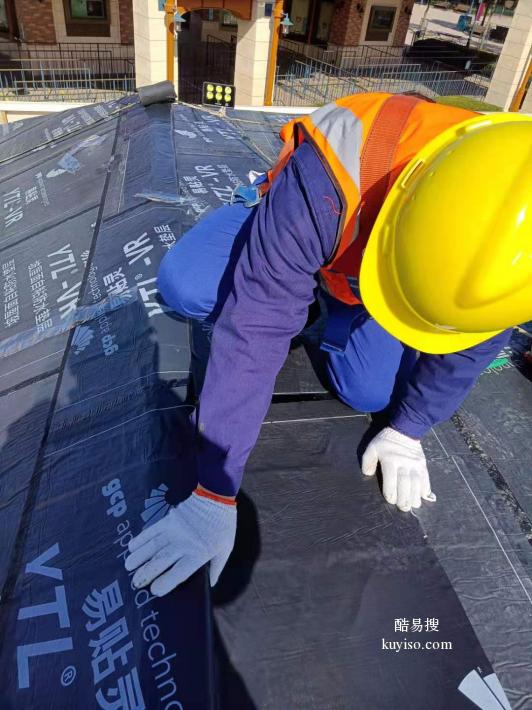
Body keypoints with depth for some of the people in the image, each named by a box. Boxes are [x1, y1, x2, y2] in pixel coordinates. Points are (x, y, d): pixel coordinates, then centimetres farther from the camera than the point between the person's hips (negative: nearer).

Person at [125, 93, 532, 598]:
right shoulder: (328, 183, -46)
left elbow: (467, 347, -13)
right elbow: (252, 333, -46)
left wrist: (406, 430, -8)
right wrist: (215, 493, -41)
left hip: (367, 257, 3)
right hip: (294, 237, -2)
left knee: (369, 392, -16)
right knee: (183, 287, -25)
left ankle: (329, 299, 16)